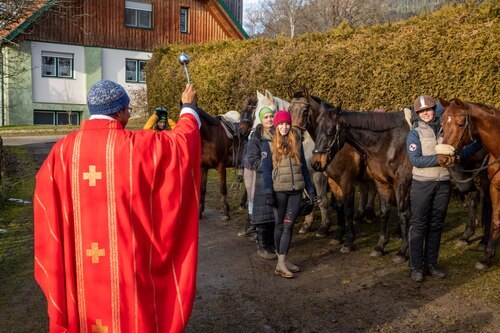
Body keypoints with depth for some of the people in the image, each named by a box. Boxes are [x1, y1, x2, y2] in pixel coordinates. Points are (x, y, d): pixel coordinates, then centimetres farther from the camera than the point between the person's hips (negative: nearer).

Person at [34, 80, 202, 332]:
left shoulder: (64, 148, -4)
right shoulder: (135, 145, -14)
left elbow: (46, 198, 2)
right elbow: (181, 139, 0)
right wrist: (189, 107, 16)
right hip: (126, 256, -4)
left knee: (86, 308, 21)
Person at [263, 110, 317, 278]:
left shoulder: (297, 142, 9)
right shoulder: (270, 144, -2)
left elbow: (304, 167, 12)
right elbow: (267, 170, -5)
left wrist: (311, 190, 9)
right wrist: (268, 192, -13)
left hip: (296, 190, 3)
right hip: (280, 190, -3)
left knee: (288, 225, 1)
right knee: (280, 225, 5)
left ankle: (282, 262, 6)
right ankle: (281, 262, 12)